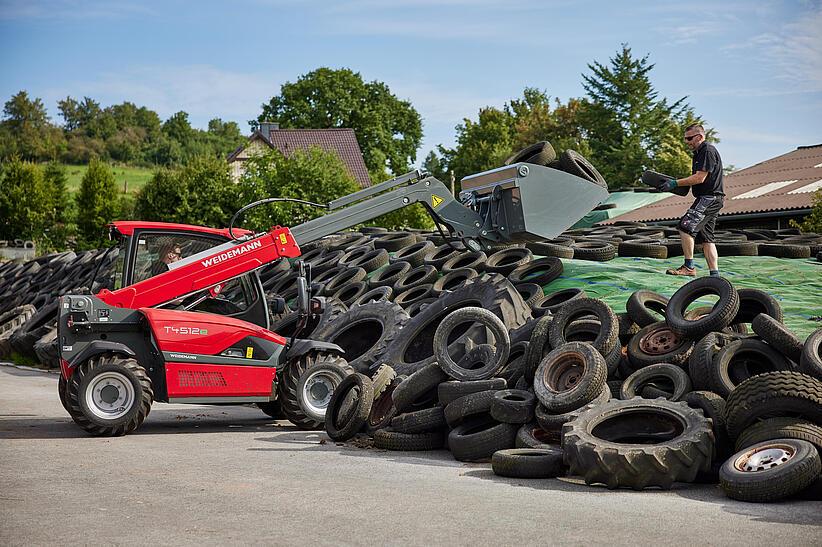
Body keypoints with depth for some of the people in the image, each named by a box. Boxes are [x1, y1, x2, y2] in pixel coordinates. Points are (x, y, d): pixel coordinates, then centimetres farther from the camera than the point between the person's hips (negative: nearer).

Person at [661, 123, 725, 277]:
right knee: (706, 238, 9)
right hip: (707, 199, 11)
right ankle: (714, 274, 8)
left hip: (710, 198, -11)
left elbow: (700, 178, -19)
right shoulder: (699, 153, 20)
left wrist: (676, 183, -17)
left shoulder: (708, 151, -12)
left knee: (685, 227, -19)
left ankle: (689, 267, -17)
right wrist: (676, 184, 12)